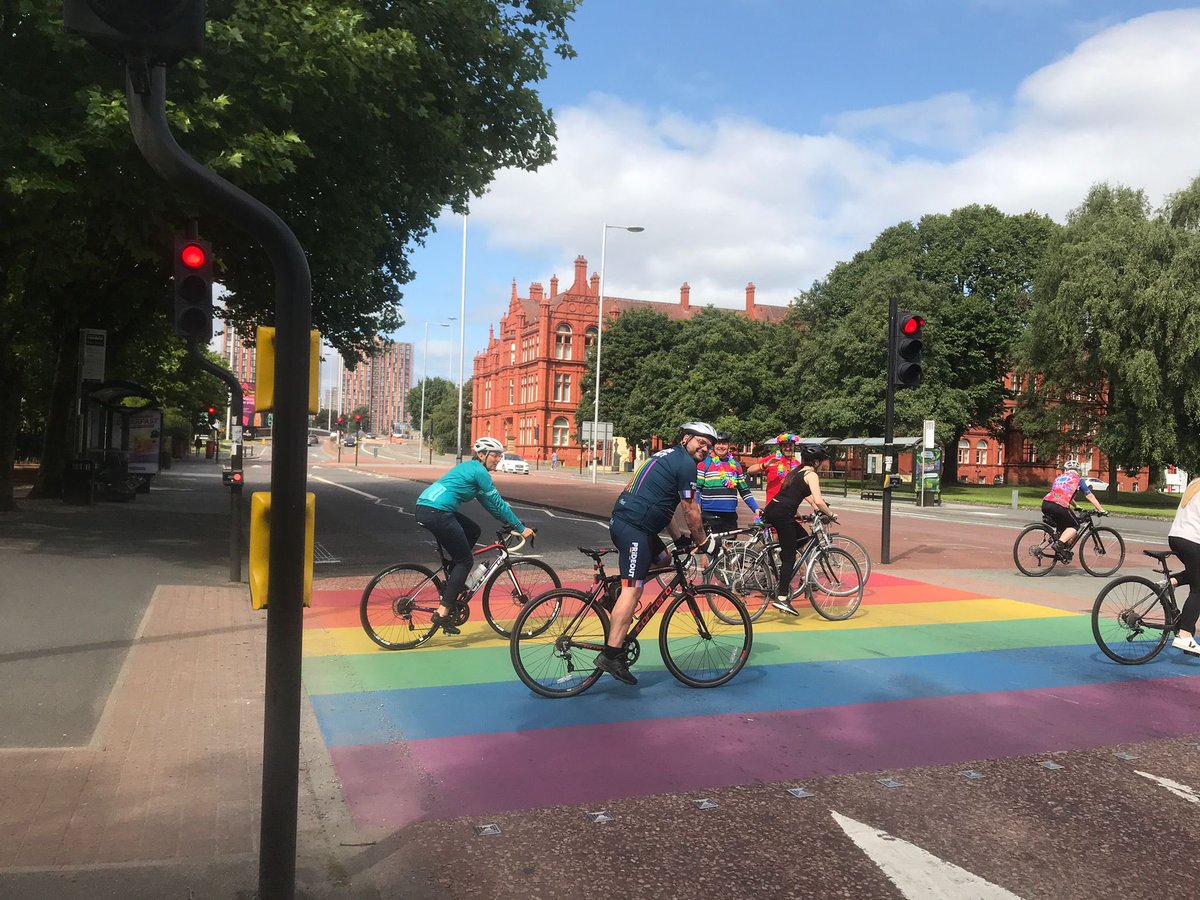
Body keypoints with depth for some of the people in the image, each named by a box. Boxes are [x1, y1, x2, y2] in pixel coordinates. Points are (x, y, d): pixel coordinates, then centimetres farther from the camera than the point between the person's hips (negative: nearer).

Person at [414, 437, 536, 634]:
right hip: (437, 513, -9)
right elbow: (498, 503, -2)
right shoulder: (479, 471, -4)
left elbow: (489, 503, 30)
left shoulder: (470, 467, 24)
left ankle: (452, 585, 21)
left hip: (424, 507, 9)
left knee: (473, 531, 22)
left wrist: (509, 523, 31)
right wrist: (521, 528, 4)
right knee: (465, 560, 2)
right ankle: (442, 613, -2)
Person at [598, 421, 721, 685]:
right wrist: (702, 542, 7)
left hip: (622, 520, 10)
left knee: (663, 560, 23)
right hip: (634, 527, -10)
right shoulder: (685, 463, -5)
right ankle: (611, 655, -15)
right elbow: (691, 510, -5)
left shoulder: (666, 456, 24)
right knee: (633, 588, -12)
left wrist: (677, 538, 31)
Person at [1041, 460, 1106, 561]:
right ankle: (1060, 544, -8)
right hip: (1059, 507, -6)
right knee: (1074, 527, 13)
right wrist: (1101, 510, 22)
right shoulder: (1078, 480, 18)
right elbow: (1090, 496, 17)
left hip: (1045, 504, 6)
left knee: (1062, 527, 26)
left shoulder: (1059, 478, 32)